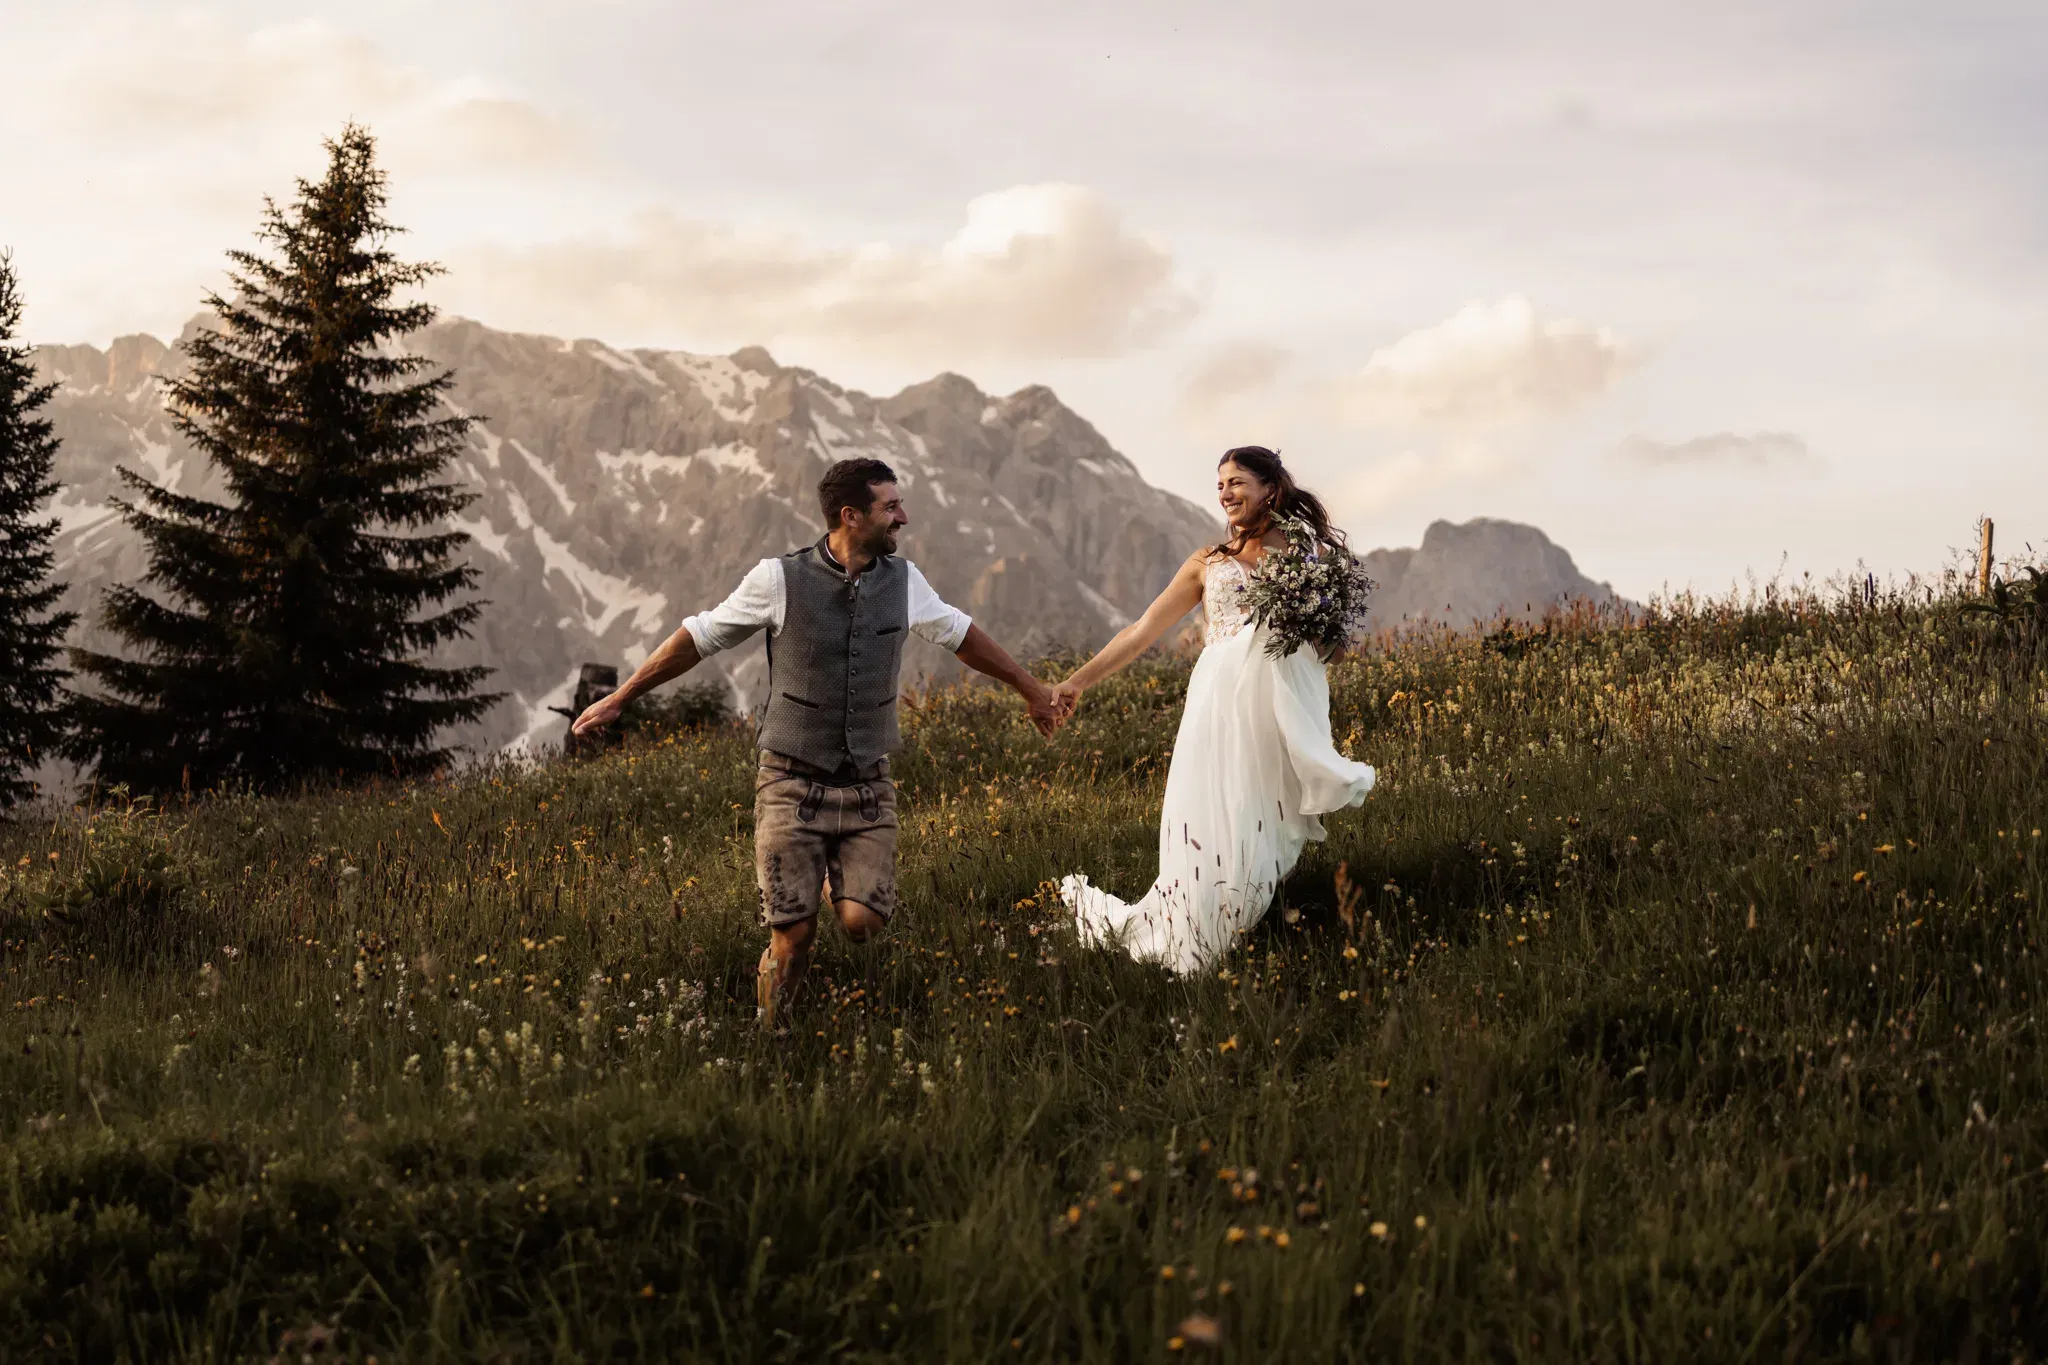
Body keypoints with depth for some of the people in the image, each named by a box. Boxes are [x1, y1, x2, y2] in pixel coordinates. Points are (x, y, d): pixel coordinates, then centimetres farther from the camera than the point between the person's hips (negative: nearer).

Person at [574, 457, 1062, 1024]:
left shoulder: (902, 580, 1)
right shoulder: (779, 579, -9)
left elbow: (959, 633, 20)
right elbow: (700, 637, 2)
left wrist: (1031, 689, 31)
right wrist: (618, 698, 7)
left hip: (867, 789, 3)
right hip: (793, 786, -3)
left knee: (862, 923, -14)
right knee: (794, 934, -9)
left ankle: (844, 883, 22)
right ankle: (770, 1035, 17)